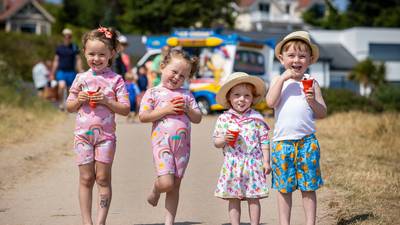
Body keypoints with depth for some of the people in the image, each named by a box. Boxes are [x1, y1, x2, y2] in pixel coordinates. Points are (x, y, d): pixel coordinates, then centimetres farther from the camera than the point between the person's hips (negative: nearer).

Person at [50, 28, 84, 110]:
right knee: (62, 86, -24)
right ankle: (61, 103, -10)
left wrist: (80, 72, -9)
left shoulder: (75, 47, 3)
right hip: (61, 71, -1)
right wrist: (52, 73, 11)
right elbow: (56, 61, 10)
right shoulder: (59, 48, 6)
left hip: (71, 72, 1)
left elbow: (78, 60, 2)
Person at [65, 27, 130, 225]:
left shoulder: (115, 80, 0)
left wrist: (106, 101, -16)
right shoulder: (81, 78, 6)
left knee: (103, 178, 0)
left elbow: (125, 109, -3)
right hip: (83, 134, 2)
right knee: (86, 178, 4)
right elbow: (69, 107, 12)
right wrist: (79, 100, -8)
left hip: (106, 134, -2)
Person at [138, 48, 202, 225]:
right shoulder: (153, 93, 2)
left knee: (175, 185, 6)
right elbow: (143, 116, -7)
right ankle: (155, 191, 20)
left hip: (182, 144, 4)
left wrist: (187, 109, -6)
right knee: (166, 182, -15)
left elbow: (197, 118, 13)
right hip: (162, 142, -4)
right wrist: (165, 110, -13)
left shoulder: (186, 95, 13)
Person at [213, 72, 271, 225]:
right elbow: (216, 142, 7)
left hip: (253, 164, -1)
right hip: (232, 165, 1)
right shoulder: (224, 118, 4)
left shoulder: (257, 119, 2)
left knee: (253, 198, 3)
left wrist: (266, 162, 0)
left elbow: (264, 141, 4)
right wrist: (224, 139, -15)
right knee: (233, 199, 3)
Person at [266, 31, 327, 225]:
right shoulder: (278, 80, 6)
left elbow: (322, 113, 6)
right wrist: (283, 78, -14)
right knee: (283, 187, 7)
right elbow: (271, 102, -12)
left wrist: (313, 101, -14)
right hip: (282, 141, 0)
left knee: (308, 186, 4)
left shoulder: (311, 82, 6)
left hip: (307, 141, 0)